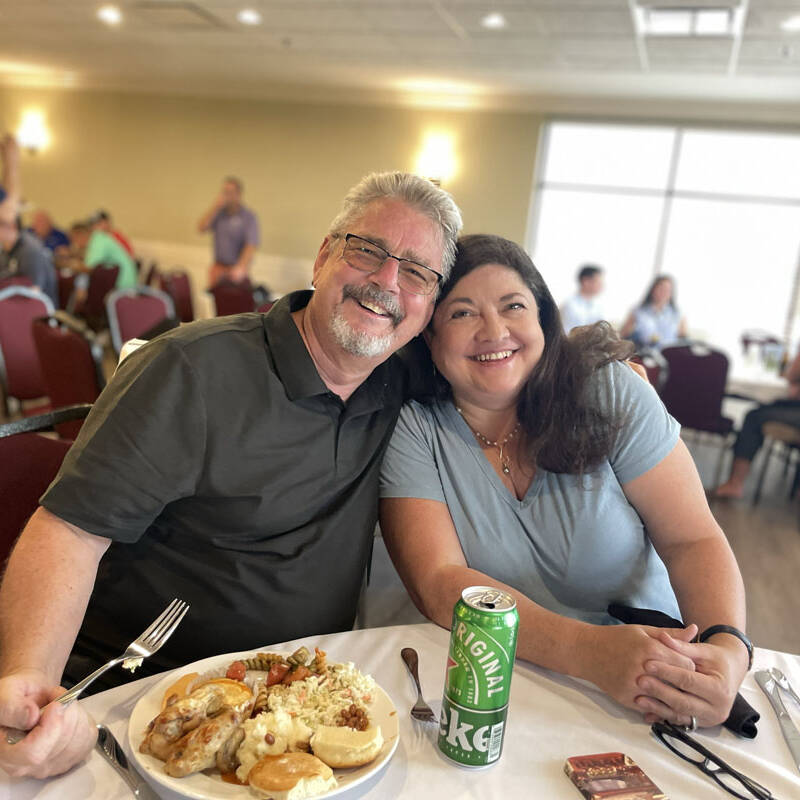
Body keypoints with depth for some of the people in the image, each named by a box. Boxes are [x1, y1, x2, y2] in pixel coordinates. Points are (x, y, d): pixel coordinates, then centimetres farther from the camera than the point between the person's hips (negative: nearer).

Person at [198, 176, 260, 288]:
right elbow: (201, 228, -3)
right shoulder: (218, 212, 7)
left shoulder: (249, 217, -9)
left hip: (236, 271, -5)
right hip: (218, 267, 5)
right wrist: (215, 207, -9)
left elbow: (251, 246, -17)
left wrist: (241, 268, -30)